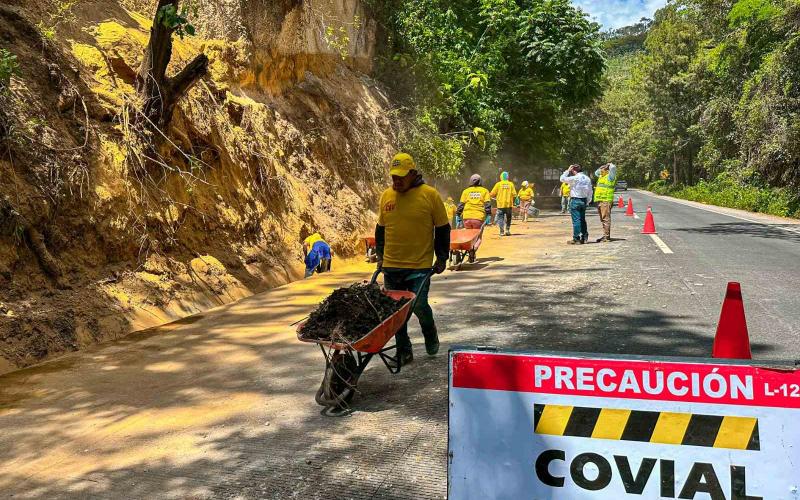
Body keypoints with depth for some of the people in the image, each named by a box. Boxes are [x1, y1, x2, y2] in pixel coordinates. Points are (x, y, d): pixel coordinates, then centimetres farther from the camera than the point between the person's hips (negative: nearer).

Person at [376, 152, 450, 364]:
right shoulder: (386, 196, 7)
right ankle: (404, 351, 20)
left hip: (420, 266, -4)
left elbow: (442, 229, 1)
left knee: (419, 306, -8)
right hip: (391, 266, 4)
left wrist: (442, 259, -1)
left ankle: (431, 336, 23)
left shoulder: (430, 195, -5)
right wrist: (380, 255, 15)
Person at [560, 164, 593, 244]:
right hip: (584, 201, 7)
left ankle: (576, 239, -5)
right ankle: (584, 237, 17)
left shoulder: (575, 178, -14)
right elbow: (590, 192, 11)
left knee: (576, 220, -5)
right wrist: (588, 202, 18)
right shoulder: (587, 178, 8)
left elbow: (562, 179, -8)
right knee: (582, 219, 15)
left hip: (575, 200, -7)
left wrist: (567, 171, -1)